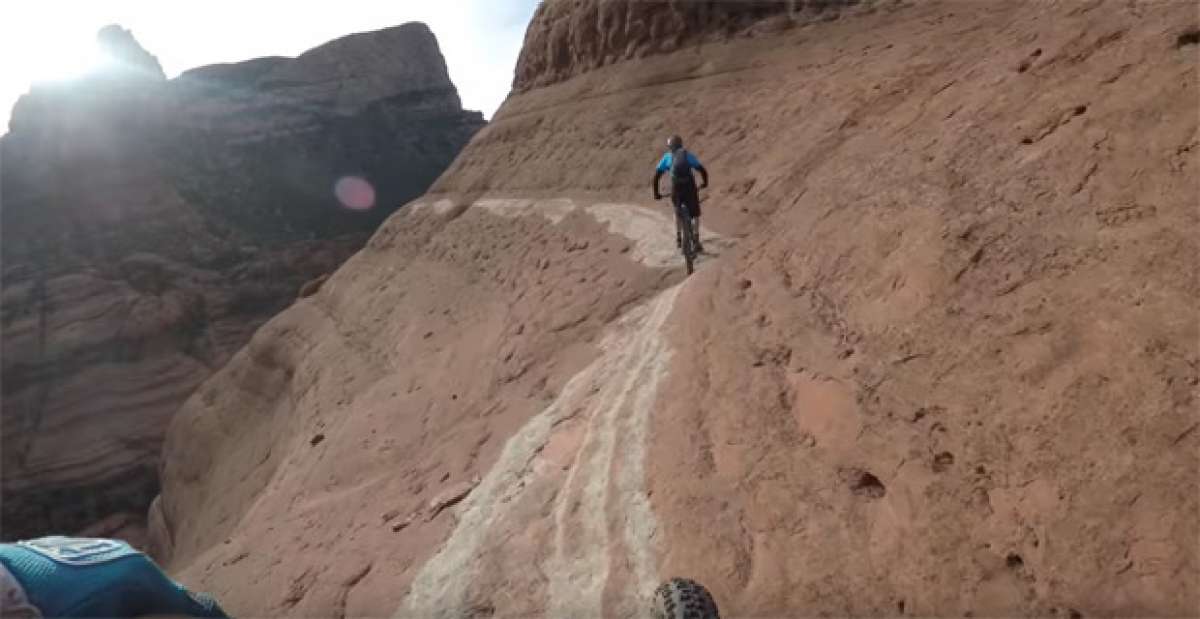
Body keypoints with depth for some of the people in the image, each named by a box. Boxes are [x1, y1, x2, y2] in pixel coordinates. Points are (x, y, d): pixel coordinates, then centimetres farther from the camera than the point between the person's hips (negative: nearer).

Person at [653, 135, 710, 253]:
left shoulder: (667, 157, 12)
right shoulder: (688, 155, 12)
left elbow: (656, 176, 7)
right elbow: (703, 170, 9)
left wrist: (656, 193, 15)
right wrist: (705, 182, 26)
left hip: (676, 189, 1)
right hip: (690, 188, -1)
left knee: (678, 212, 28)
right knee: (695, 214, 16)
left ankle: (678, 237, 24)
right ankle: (696, 241, 5)